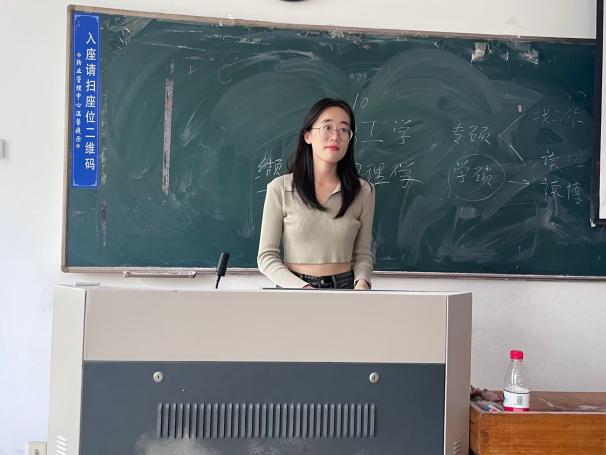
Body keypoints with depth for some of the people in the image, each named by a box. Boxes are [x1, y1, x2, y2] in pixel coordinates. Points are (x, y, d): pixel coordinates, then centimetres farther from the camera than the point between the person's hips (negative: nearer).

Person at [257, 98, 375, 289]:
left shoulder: (363, 190, 4)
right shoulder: (280, 188, -1)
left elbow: (362, 253, 10)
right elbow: (267, 256, -1)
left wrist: (362, 283, -10)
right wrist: (304, 289, -14)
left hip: (345, 288, 1)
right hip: (294, 288, -1)